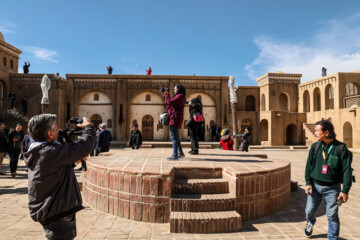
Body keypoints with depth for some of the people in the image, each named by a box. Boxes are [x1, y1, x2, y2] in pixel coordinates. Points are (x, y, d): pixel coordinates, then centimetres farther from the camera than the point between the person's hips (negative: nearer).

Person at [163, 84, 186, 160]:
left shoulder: (180, 96, -8)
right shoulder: (179, 96, 24)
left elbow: (170, 102, -19)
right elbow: (168, 104, 23)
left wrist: (166, 95, -2)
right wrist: (165, 97, 16)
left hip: (175, 118, -11)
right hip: (174, 119, 11)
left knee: (174, 136, -12)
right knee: (175, 136, 14)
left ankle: (175, 155, -12)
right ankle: (180, 153, 18)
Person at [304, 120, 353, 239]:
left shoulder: (341, 148, -10)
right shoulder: (315, 146, -1)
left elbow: (347, 170, -8)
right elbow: (309, 165, 4)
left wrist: (345, 190, -11)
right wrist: (308, 183, -3)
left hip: (332, 188, -3)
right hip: (315, 185, 3)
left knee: (332, 216, 3)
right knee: (310, 210, 12)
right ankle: (310, 222, 44)